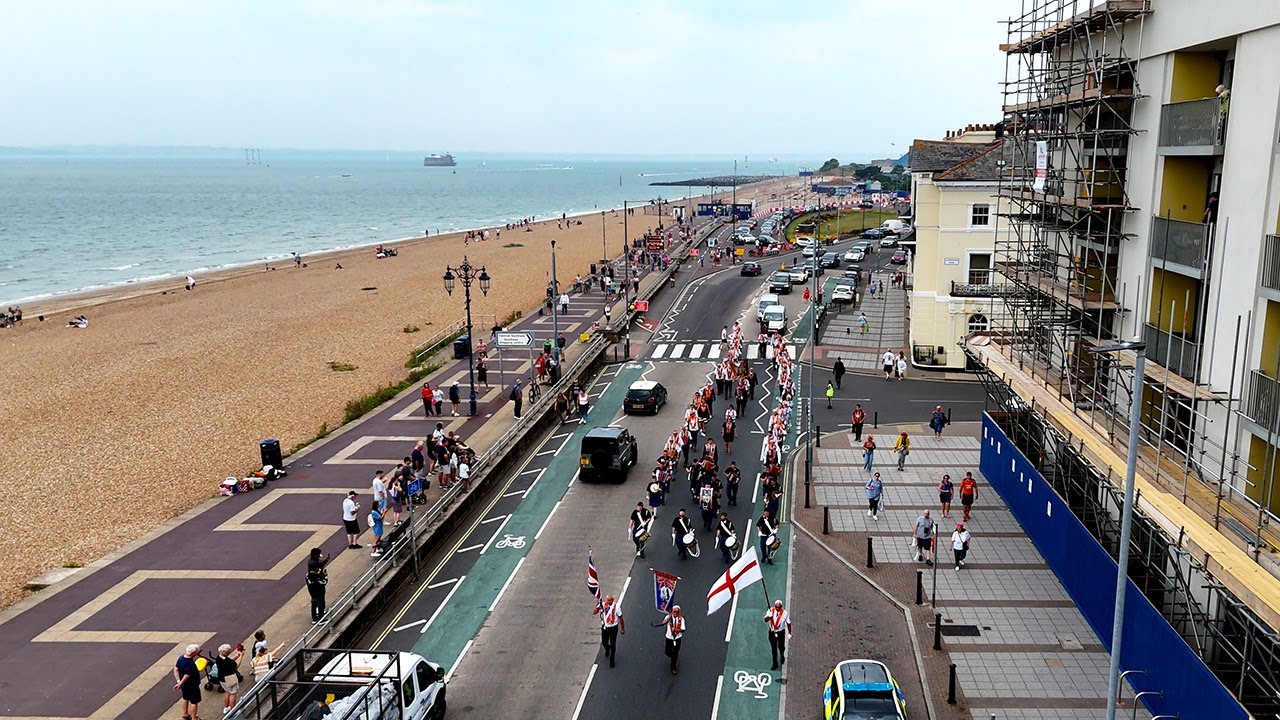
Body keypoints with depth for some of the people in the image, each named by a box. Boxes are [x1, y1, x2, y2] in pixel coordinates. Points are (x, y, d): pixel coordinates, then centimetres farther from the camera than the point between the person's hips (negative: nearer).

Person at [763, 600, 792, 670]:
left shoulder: (785, 613, -16)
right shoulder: (771, 611, -15)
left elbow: (788, 623, -4)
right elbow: (765, 620, -21)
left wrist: (789, 633, 3)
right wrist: (769, 616, -43)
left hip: (781, 632, -1)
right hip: (772, 632, 1)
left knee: (781, 647, 12)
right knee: (773, 648, 10)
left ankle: (782, 656, 47)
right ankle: (775, 664, 26)